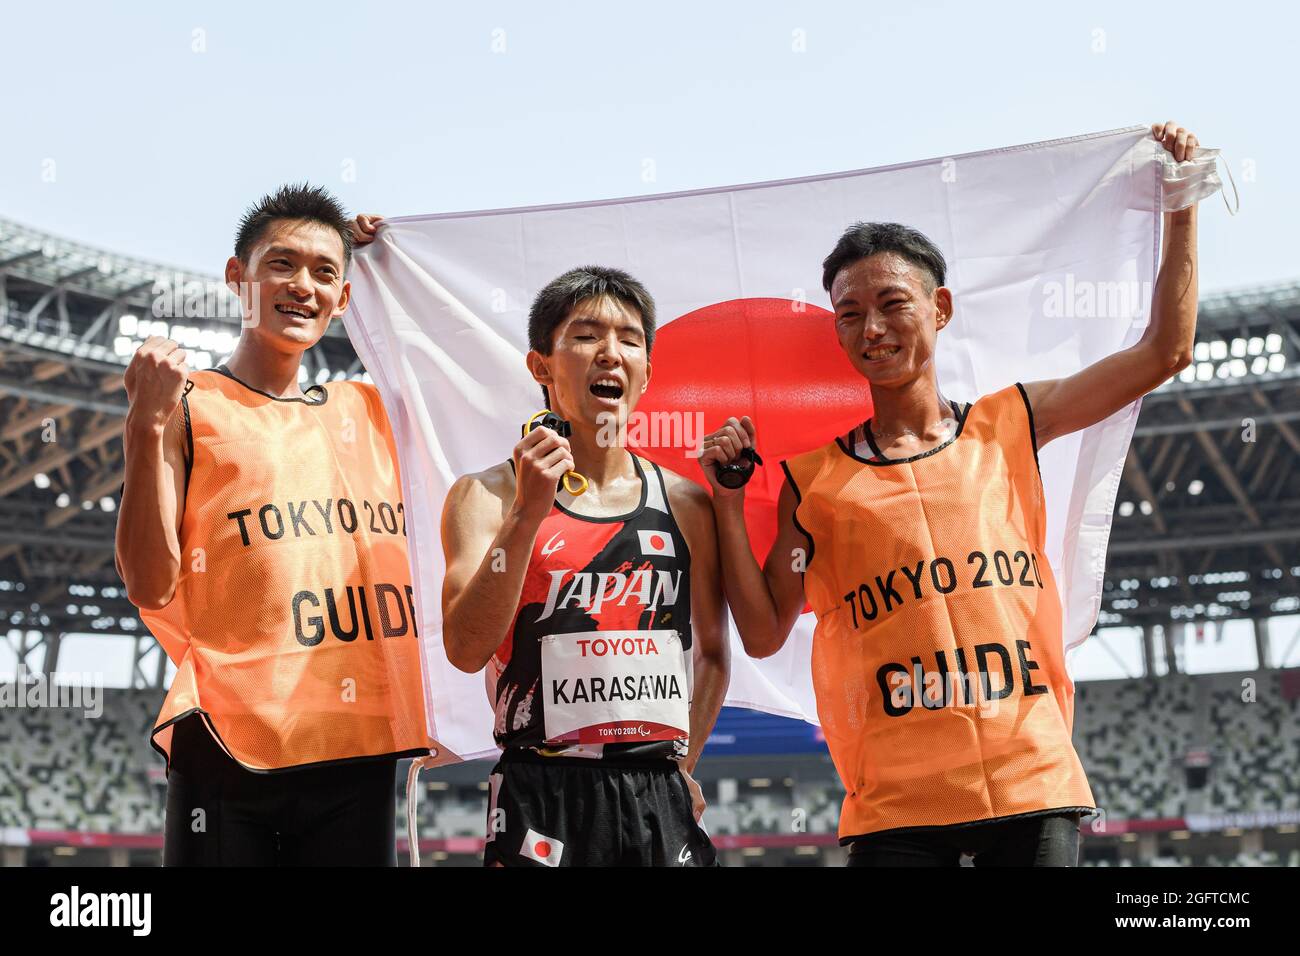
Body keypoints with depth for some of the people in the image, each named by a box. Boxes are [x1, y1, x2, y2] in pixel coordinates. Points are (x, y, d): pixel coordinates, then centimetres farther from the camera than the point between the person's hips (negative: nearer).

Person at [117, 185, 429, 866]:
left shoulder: (364, 412, 14)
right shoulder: (188, 405, 1)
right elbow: (151, 585, -5)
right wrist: (147, 425, -15)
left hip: (361, 746, 5)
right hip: (232, 745, -4)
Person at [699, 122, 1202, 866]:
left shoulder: (1009, 426, 10)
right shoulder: (813, 479, 6)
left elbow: (1165, 353, 13)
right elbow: (764, 634, 6)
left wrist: (1182, 204, 15)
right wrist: (730, 501, -2)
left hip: (1032, 782, 1)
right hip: (897, 800, -1)